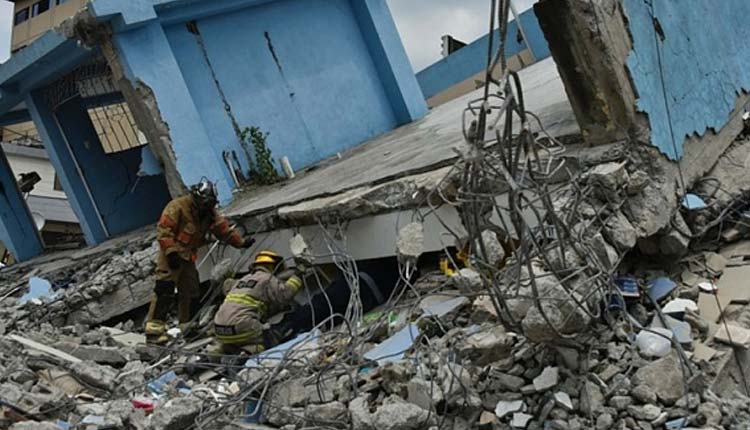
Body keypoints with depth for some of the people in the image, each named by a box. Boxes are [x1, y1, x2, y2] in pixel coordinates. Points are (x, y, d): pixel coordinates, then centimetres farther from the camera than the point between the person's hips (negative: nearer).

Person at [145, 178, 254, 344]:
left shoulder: (209, 213, 7)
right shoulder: (177, 207, -16)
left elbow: (223, 228, 10)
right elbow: (163, 231, -20)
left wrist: (241, 242, 0)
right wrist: (171, 251, -27)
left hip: (188, 256, 8)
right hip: (171, 256, -8)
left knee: (192, 292, 11)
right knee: (165, 290, -17)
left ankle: (187, 326, 24)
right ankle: (154, 328, -17)